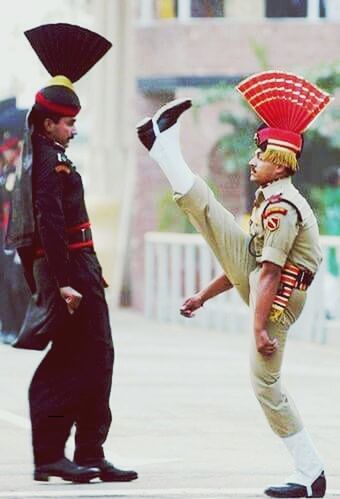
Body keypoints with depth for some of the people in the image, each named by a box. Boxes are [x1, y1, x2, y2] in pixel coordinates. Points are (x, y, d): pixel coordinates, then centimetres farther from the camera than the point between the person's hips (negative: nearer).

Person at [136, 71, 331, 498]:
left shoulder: (281, 207, -25)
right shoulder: (270, 200, 11)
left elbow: (268, 273, -29)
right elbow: (246, 261, 21)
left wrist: (259, 328, -31)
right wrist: (204, 295, 25)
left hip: (276, 301, -9)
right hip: (258, 283, 9)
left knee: (266, 385, -6)